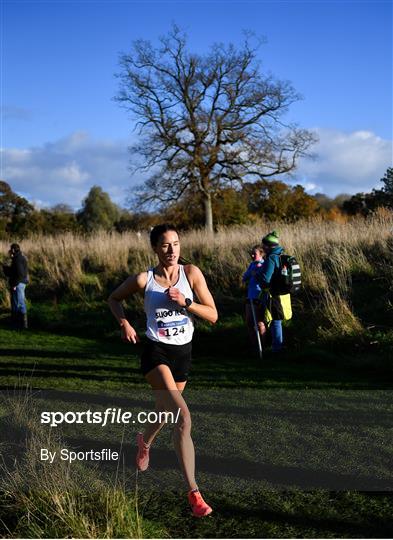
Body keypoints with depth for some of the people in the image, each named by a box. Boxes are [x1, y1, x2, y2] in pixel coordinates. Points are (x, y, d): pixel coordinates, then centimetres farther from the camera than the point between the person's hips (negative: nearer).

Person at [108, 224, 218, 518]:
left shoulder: (191, 273, -6)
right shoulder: (143, 280, -10)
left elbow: (213, 315, -6)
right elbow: (114, 298, 9)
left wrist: (185, 302, -21)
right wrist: (124, 323, -8)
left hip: (183, 352, 4)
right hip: (156, 353, -4)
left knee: (167, 411, 25)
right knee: (183, 418, -22)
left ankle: (145, 441, 62)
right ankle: (194, 492, -21)